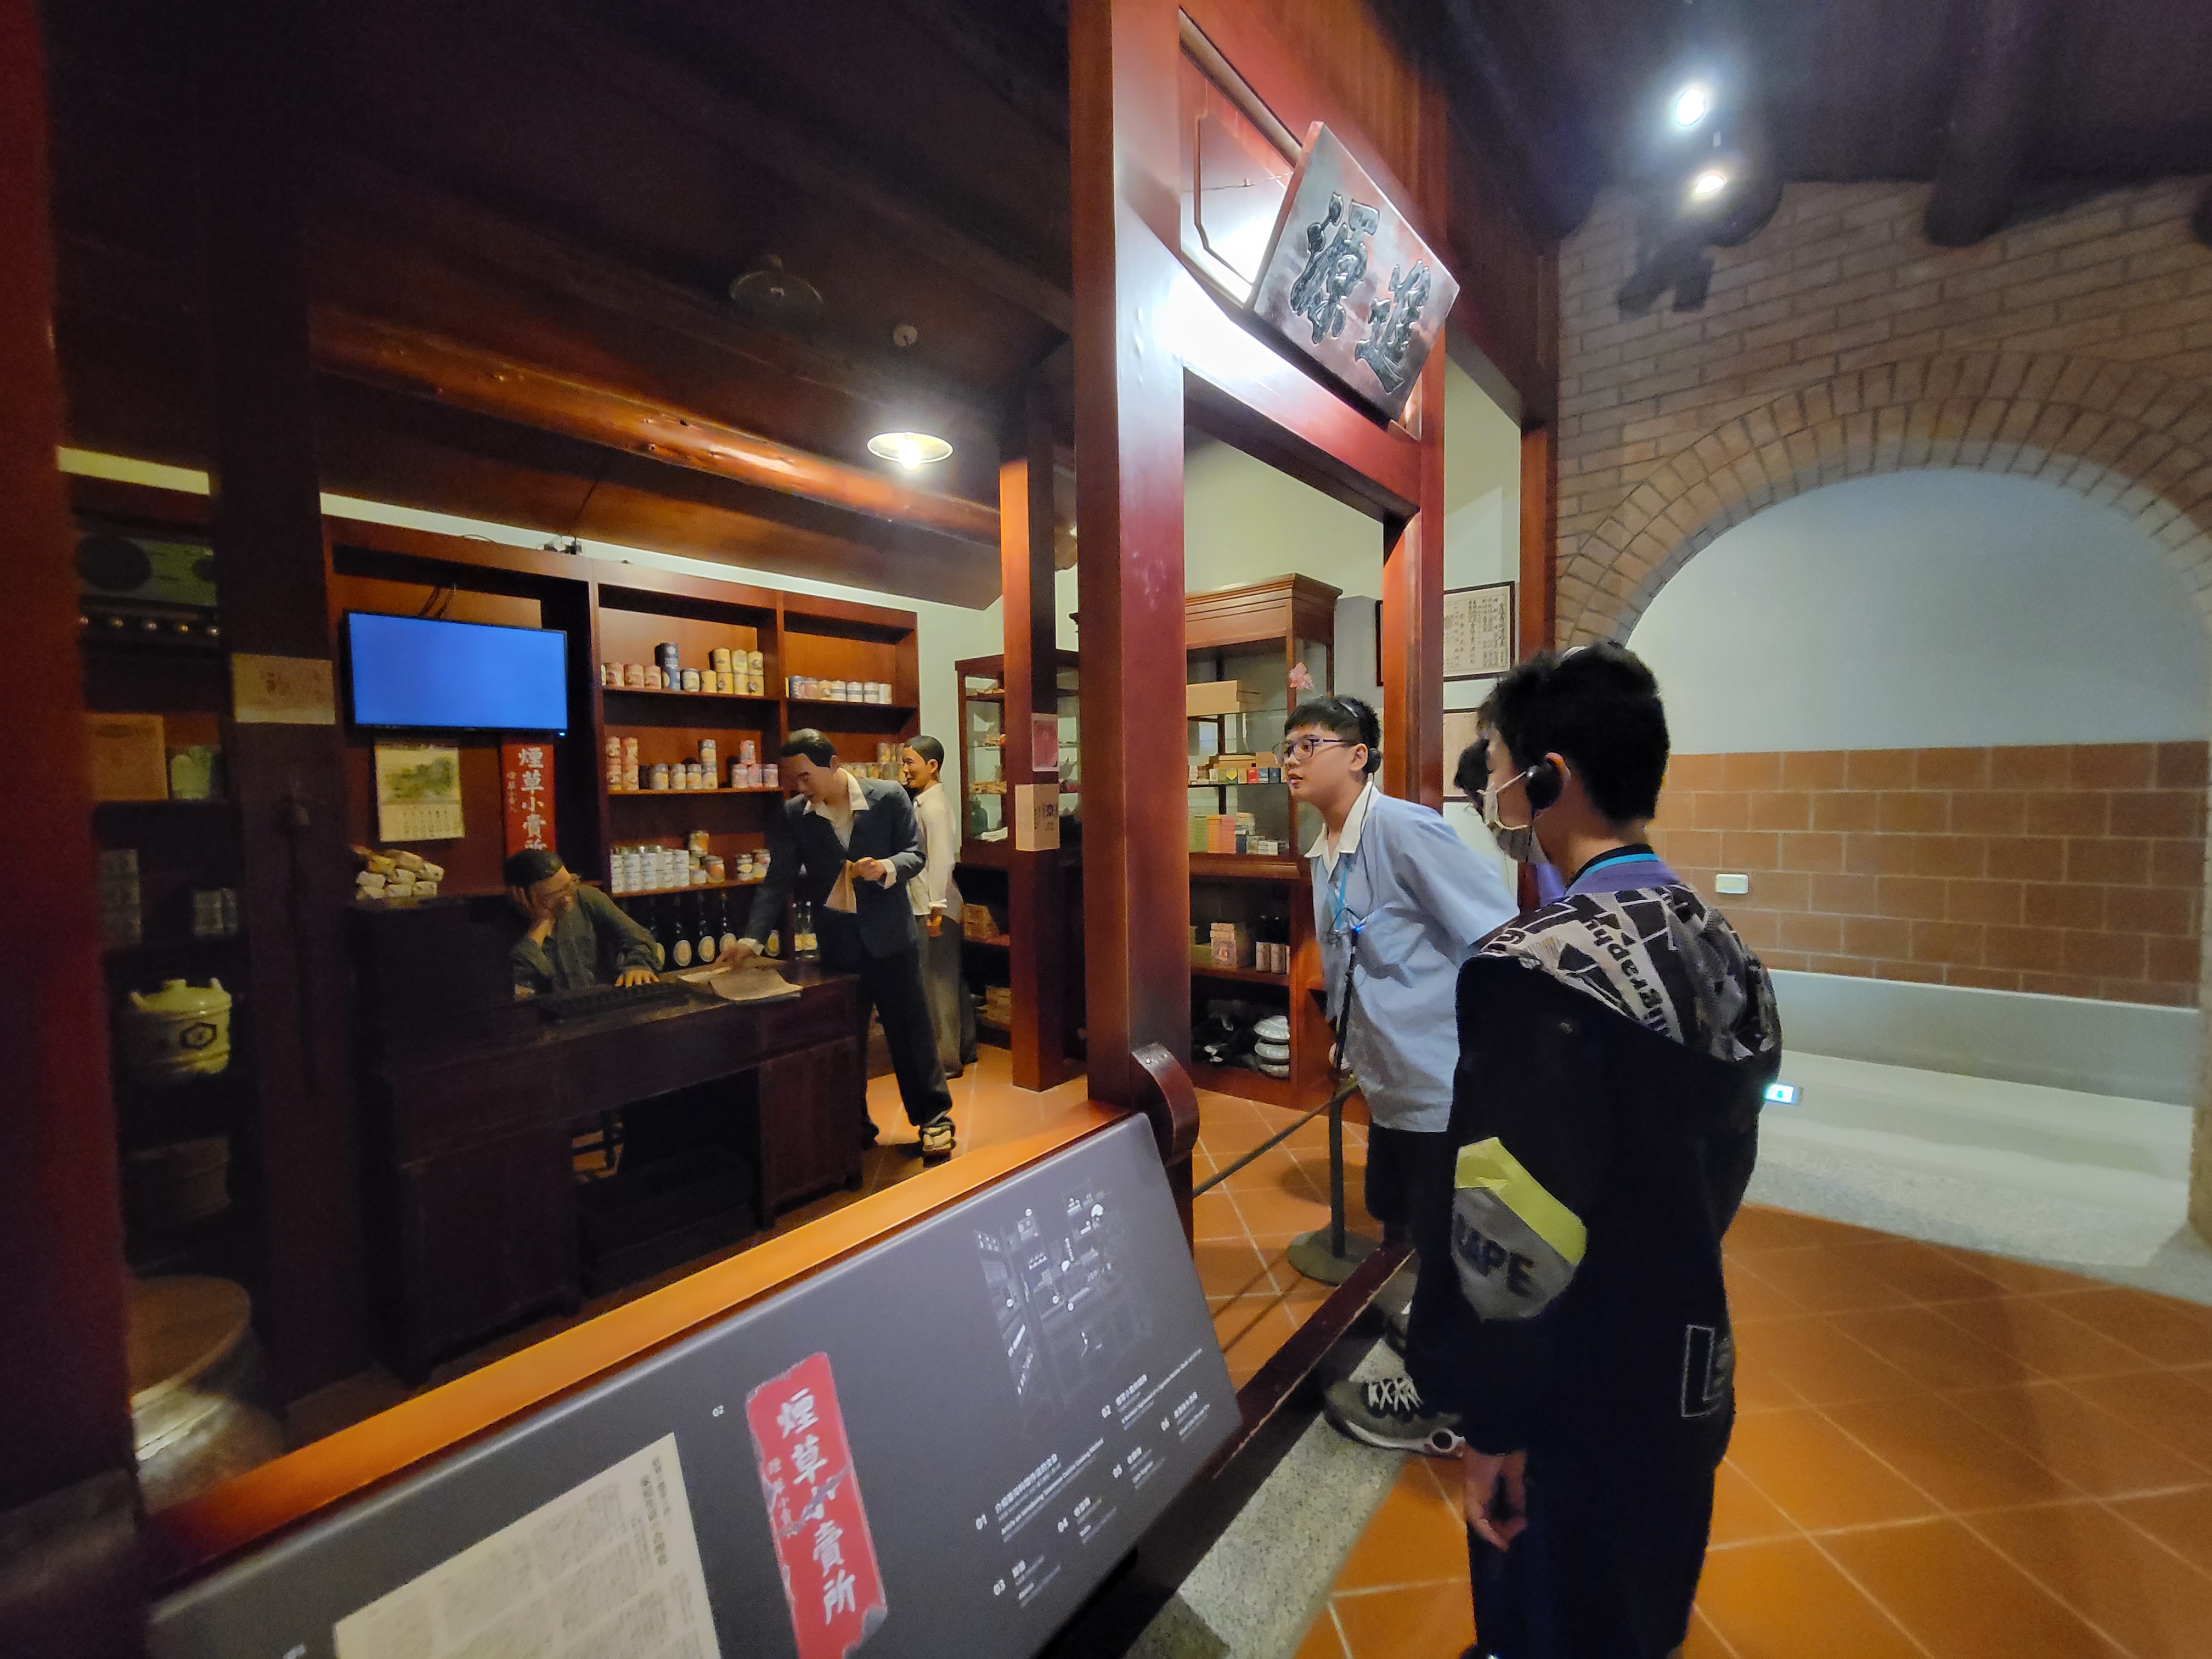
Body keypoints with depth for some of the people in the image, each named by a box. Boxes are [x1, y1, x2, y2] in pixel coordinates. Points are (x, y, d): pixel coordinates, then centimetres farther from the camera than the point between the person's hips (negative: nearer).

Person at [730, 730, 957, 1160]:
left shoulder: (889, 797, -9)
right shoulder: (793, 815, -2)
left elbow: (914, 854, -5)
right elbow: (778, 881, -4)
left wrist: (887, 868, -27)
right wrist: (753, 937, -15)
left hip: (889, 935, -3)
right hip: (836, 942, 3)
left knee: (910, 1028, 4)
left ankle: (934, 1118, 19)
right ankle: (853, 1123, 30)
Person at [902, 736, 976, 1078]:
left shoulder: (933, 805, -16)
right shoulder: (926, 801, 14)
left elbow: (941, 859, -21)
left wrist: (936, 910, -21)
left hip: (934, 907, -10)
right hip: (928, 904, 10)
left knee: (939, 983, -1)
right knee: (952, 980, 16)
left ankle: (947, 1061, 10)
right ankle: (965, 1049, 28)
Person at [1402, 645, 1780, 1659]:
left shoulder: (1540, 969, -30)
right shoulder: (1724, 952, -2)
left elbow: (1514, 1233, -27)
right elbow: (1722, 1173, 9)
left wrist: (1489, 1422, -14)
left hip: (1575, 1405, -7)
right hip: (1689, 1379, 8)